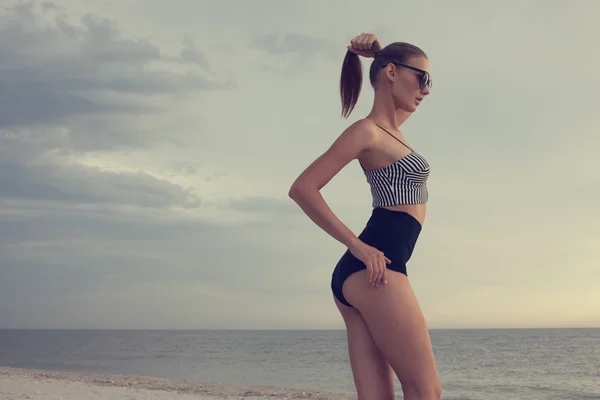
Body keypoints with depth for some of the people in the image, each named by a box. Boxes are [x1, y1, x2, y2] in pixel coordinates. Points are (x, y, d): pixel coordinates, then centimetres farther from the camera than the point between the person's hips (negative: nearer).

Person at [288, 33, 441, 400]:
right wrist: (358, 247, -16)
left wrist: (381, 52, 21)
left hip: (360, 274, 9)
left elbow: (405, 96, 41)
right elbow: (303, 189, -14)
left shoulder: (388, 128, 19)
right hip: (374, 272, -9)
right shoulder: (367, 131, -7)